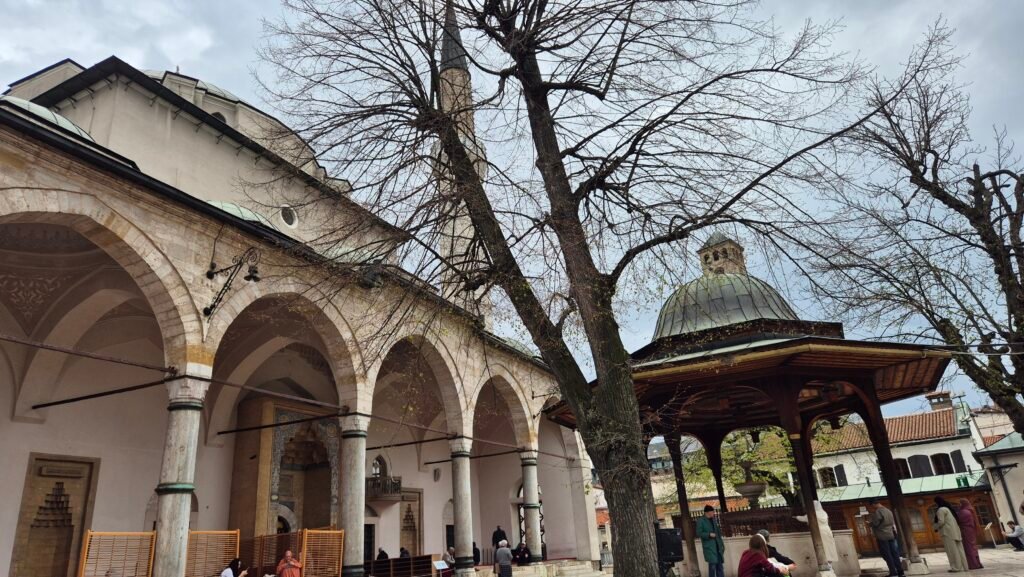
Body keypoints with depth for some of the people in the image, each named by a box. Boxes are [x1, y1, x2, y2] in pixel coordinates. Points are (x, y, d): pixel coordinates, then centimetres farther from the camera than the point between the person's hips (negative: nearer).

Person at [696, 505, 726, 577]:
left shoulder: (714, 519, 13)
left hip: (718, 545, 6)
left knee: (720, 565, 8)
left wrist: (721, 543, 13)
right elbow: (699, 533, -9)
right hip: (709, 546, -6)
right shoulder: (700, 521, -6)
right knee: (712, 565, -10)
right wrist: (709, 535, -19)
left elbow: (718, 531, 19)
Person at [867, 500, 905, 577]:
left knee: (887, 555, 0)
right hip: (891, 535, 8)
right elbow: (893, 523, 19)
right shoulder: (888, 511, 12)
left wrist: (869, 523, 4)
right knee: (894, 554, 11)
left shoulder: (877, 512, -16)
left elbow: (874, 524, -14)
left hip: (882, 537, -8)